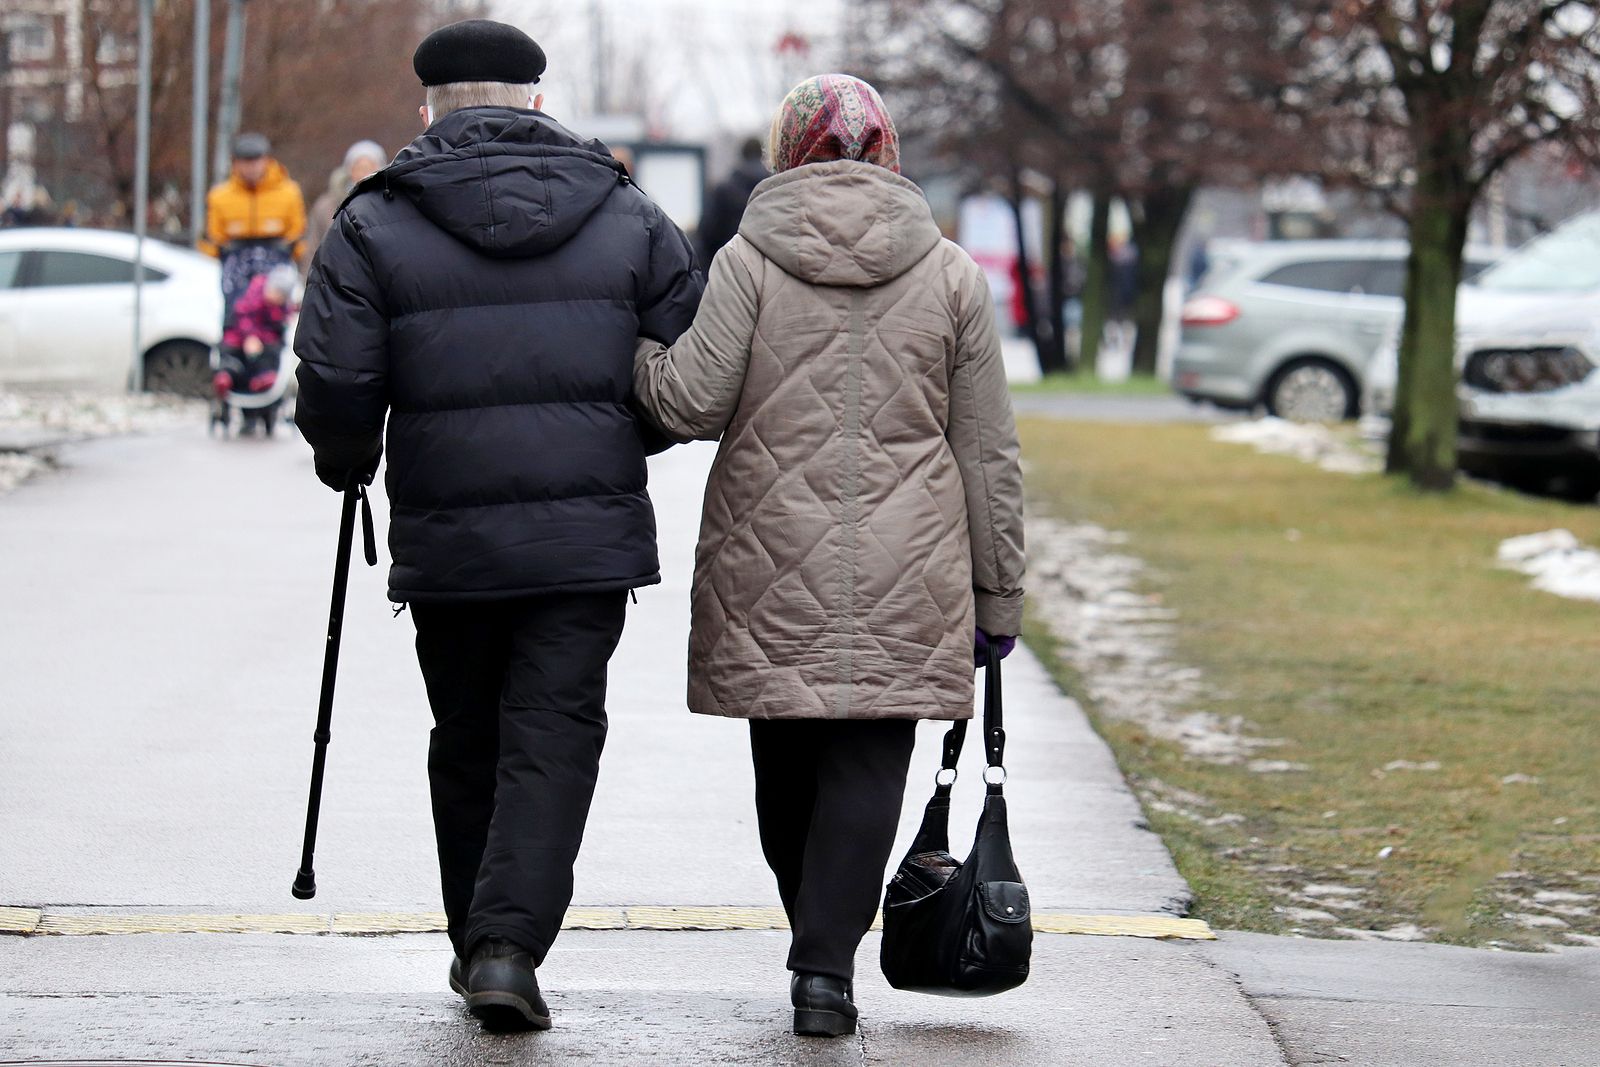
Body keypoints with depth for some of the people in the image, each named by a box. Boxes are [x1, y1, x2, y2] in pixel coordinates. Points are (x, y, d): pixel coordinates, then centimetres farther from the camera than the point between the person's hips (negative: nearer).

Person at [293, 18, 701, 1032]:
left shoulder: (377, 225, -1)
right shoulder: (630, 218, 5)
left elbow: (334, 388, -9)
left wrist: (348, 464, 12)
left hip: (446, 538, 0)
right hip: (590, 531, 0)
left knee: (469, 746, 15)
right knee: (555, 737, 0)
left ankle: (479, 942, 24)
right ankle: (509, 945, -15)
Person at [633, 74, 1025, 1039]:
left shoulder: (749, 260, -1)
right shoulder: (950, 274, 4)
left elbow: (691, 402, -9)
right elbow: (989, 451, 5)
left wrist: (634, 343, 12)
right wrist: (998, 595, 11)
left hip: (771, 566, 0)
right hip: (903, 577, 0)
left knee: (787, 765, 14)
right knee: (868, 763, 2)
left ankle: (820, 949, 25)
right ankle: (826, 968, -8)